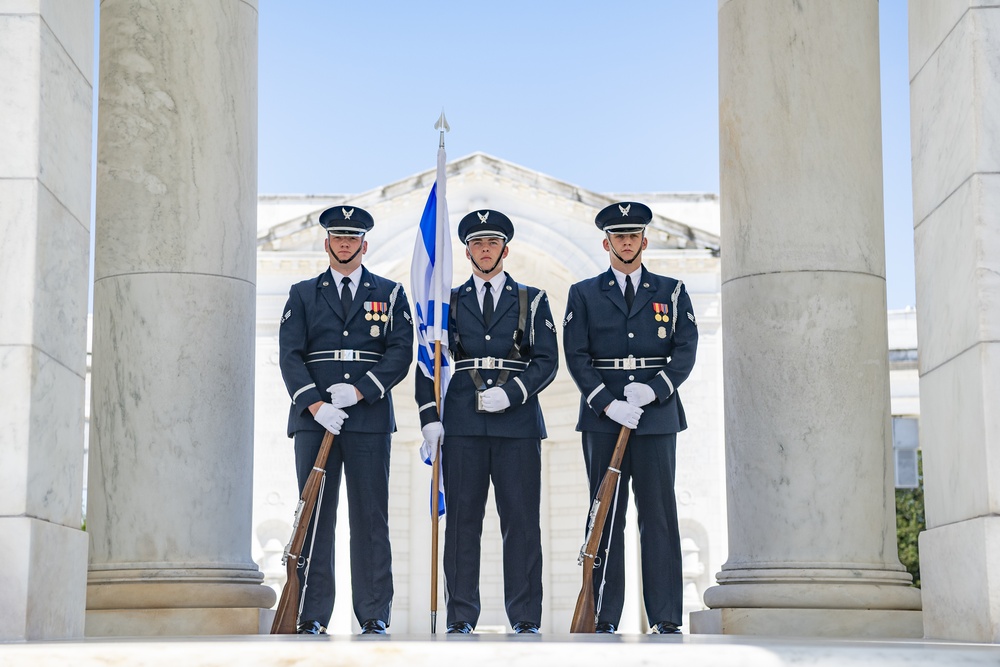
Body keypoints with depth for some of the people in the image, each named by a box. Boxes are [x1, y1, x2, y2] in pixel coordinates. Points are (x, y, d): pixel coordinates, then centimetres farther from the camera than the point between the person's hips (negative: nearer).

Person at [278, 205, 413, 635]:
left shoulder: (390, 294, 13)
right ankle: (312, 614, 3)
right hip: (314, 418, 1)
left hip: (369, 417, -1)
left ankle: (374, 615, 3)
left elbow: (401, 351, 2)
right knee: (314, 514, 0)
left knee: (370, 515, -1)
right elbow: (290, 354, 4)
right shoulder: (303, 294, 14)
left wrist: (359, 391, -11)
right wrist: (315, 405, -11)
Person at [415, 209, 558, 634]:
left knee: (521, 520, -1)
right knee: (462, 519, 1)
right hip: (463, 424, 1)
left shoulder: (531, 301, 10)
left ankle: (525, 619, 6)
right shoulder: (449, 302, 13)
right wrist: (429, 417, -2)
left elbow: (546, 361, 3)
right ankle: (461, 618, 7)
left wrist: (511, 392, -13)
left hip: (517, 422, -1)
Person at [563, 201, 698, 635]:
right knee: (605, 516, 2)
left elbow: (686, 349, 3)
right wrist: (608, 404, -12)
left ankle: (666, 616, 1)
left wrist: (654, 388, -14)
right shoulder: (583, 294, 11)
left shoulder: (672, 292, 12)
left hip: (657, 416, 0)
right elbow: (576, 356, 1)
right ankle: (603, 616, 5)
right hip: (602, 419, 0)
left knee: (659, 514, -1)